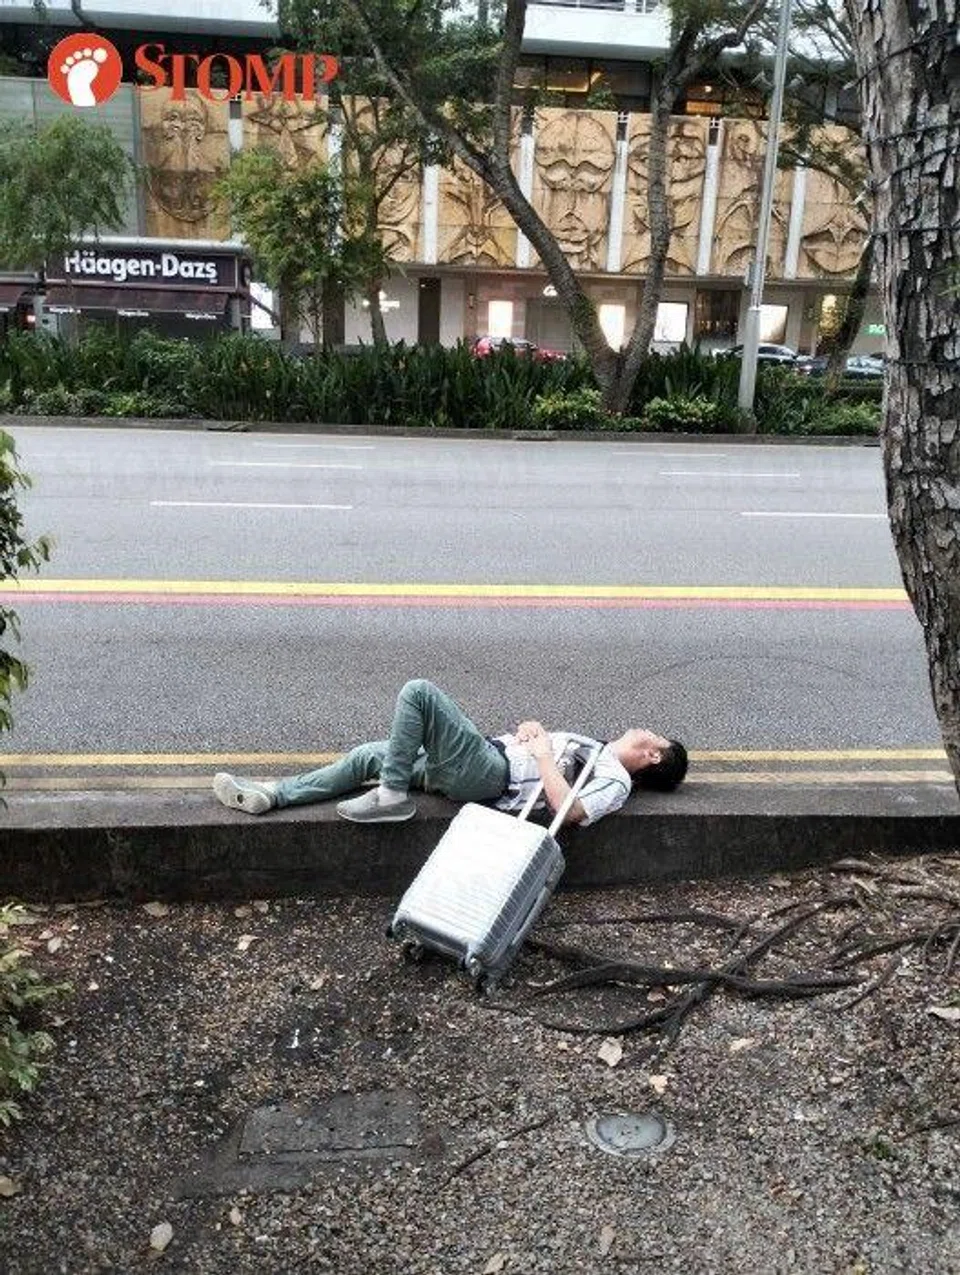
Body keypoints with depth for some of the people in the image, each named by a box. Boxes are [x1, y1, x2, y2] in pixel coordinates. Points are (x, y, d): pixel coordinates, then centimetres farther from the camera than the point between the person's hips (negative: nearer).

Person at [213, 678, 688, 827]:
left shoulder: (617, 782, -3)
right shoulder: (596, 748, 26)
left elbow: (569, 810, -23)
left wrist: (541, 754, -13)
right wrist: (531, 731, 8)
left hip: (488, 775, -9)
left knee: (419, 690, -21)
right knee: (367, 755, 4)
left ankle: (390, 796, -14)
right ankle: (270, 795, 5)